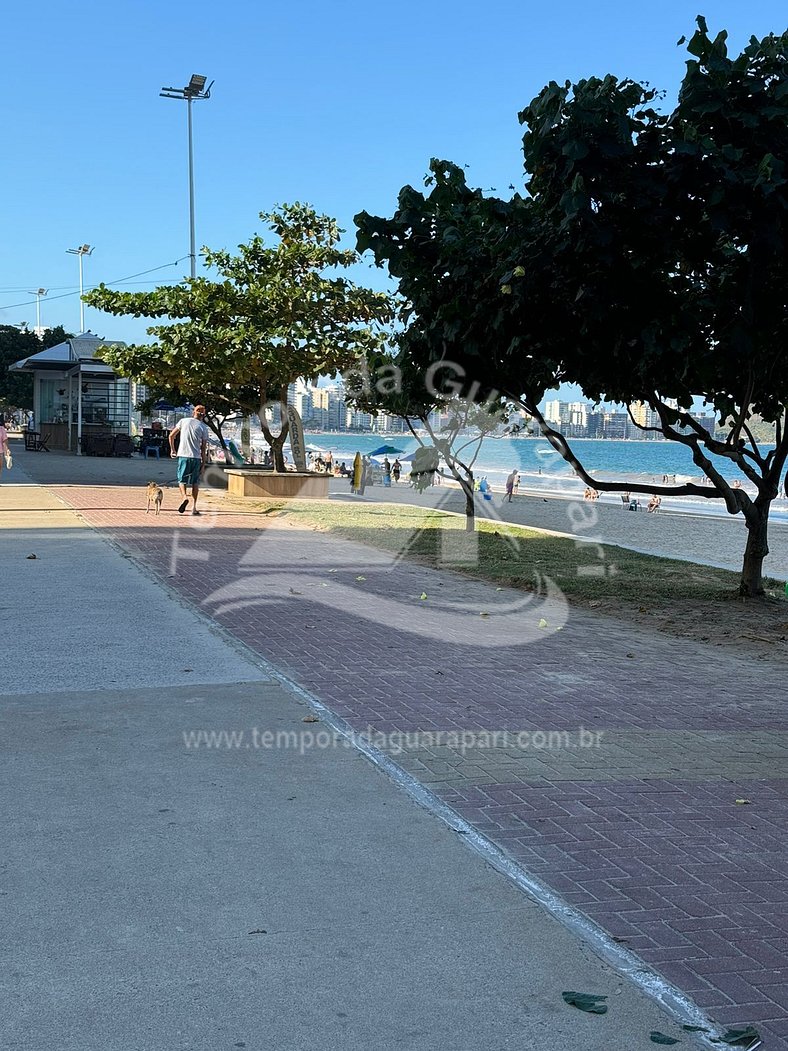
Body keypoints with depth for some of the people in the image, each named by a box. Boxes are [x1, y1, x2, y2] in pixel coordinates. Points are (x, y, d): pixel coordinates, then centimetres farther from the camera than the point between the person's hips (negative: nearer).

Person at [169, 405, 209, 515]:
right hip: (196, 457, 0)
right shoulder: (204, 428, 1)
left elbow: (171, 435, 9)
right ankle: (194, 507, 5)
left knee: (182, 479, 8)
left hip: (183, 456, 0)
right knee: (195, 482, 8)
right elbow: (203, 448, 0)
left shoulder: (183, 421, 4)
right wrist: (203, 464, 5)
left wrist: (172, 449, 23)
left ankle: (184, 496, -20)